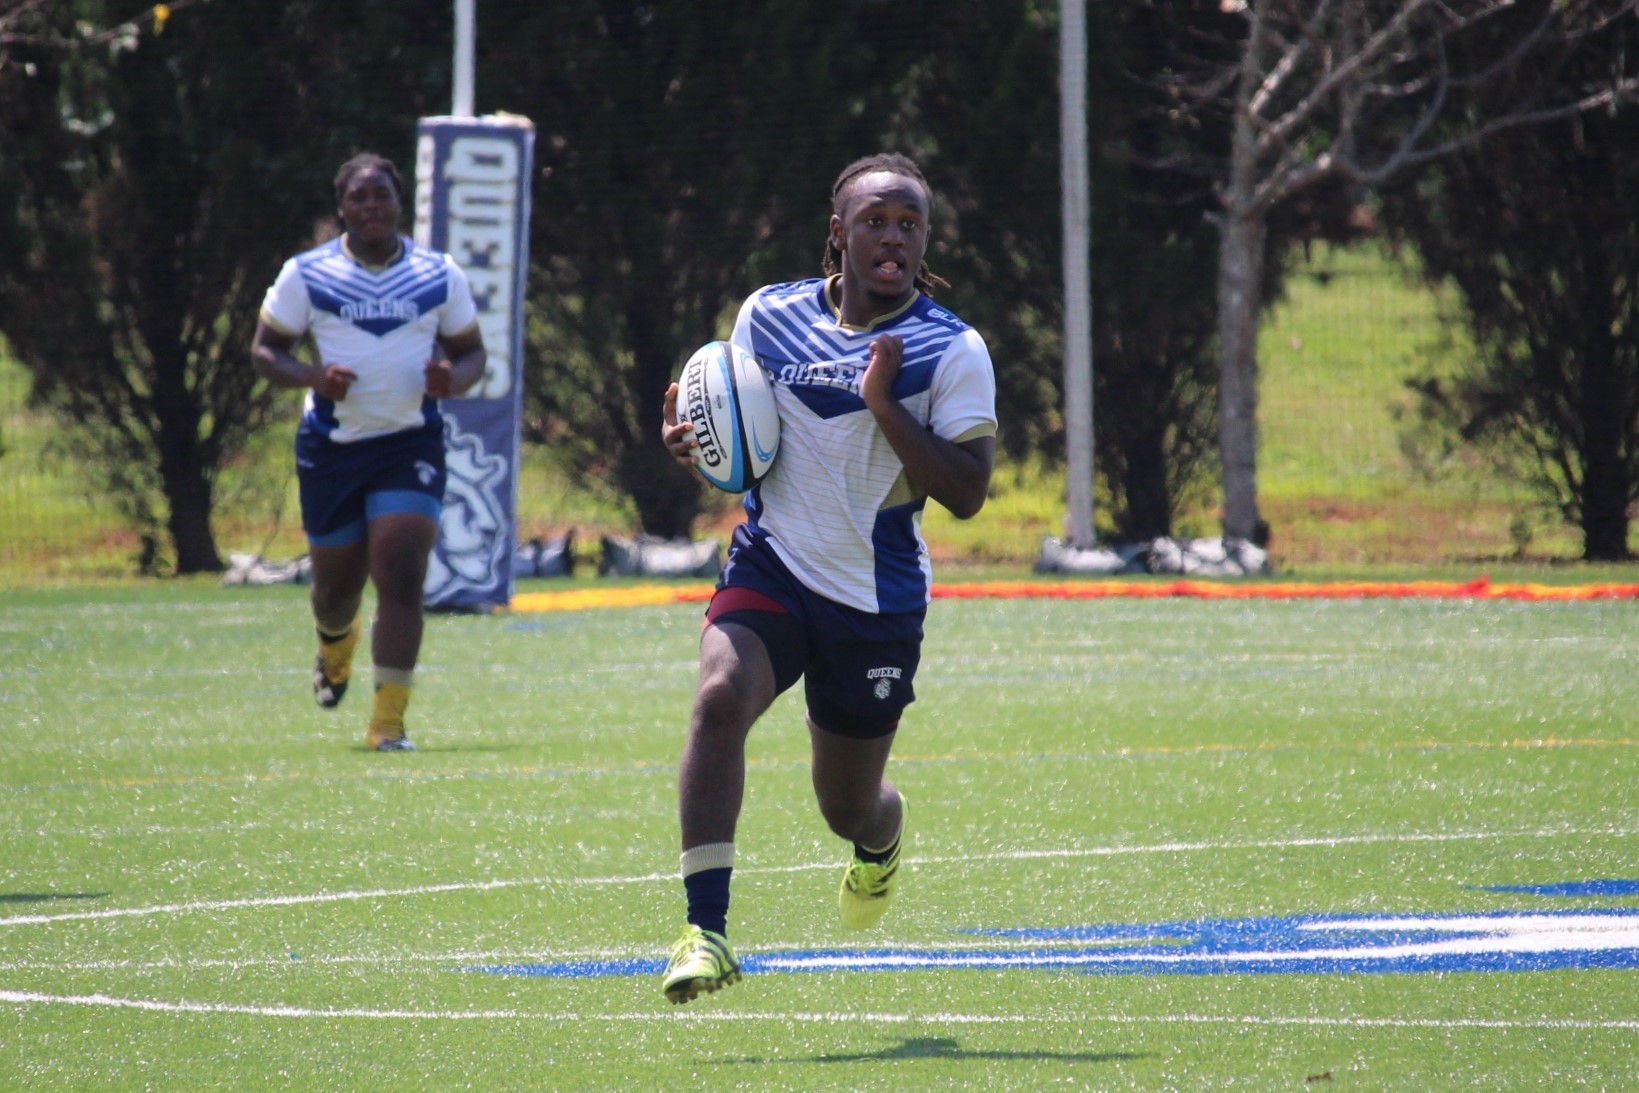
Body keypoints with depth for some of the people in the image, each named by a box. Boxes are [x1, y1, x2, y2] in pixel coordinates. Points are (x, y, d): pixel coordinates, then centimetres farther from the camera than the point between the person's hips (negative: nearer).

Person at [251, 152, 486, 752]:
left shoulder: (440, 276, 3)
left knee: (401, 579, -15)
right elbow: (265, 349, 2)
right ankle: (335, 643, 50)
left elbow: (471, 352, 10)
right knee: (336, 585, 11)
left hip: (411, 444, 0)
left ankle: (388, 721, -11)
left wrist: (453, 379, -14)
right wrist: (314, 376, -18)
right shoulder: (305, 275, -1)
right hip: (332, 447, 0)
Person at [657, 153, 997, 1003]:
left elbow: (966, 494, -14)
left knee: (848, 806, 12)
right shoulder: (769, 316, 1)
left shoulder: (951, 351, -7)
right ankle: (706, 929, -31)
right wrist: (690, 437, -8)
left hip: (879, 598, -1)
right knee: (720, 699, -30)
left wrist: (886, 407, -24)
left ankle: (881, 842, 53)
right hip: (770, 569, 1)